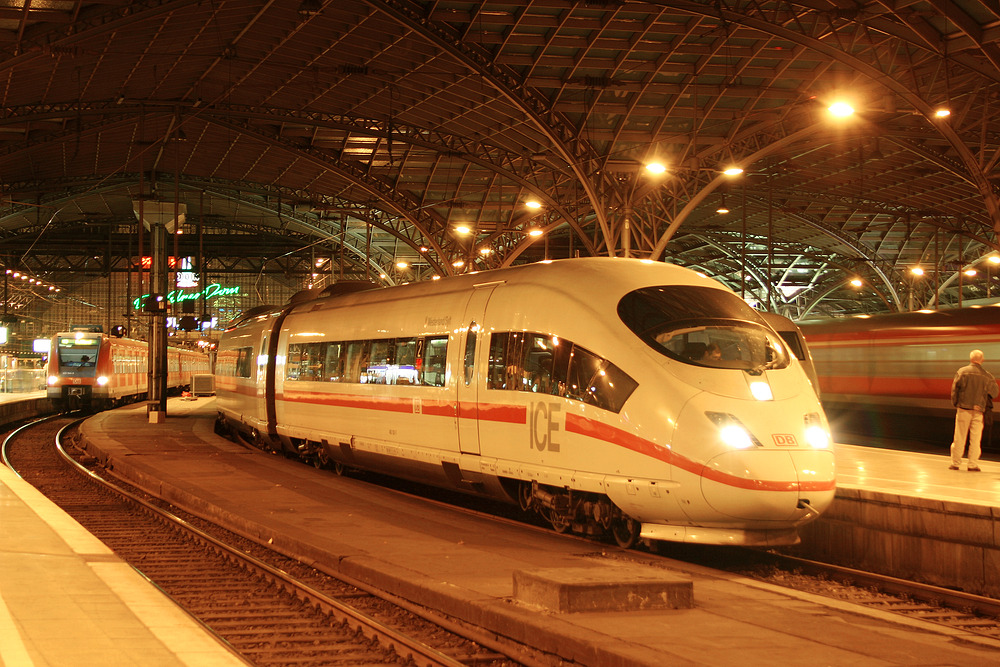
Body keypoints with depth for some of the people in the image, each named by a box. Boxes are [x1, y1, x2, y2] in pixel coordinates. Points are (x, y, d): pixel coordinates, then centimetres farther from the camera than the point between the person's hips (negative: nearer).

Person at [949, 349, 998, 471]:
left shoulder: (962, 371, -4)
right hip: (978, 411, 1)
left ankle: (955, 463, 8)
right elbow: (995, 392, 10)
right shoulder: (987, 375, 0)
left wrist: (955, 404, 9)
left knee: (959, 438, 5)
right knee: (975, 439, 6)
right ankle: (973, 464, 5)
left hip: (963, 408, -1)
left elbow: (955, 389, -4)